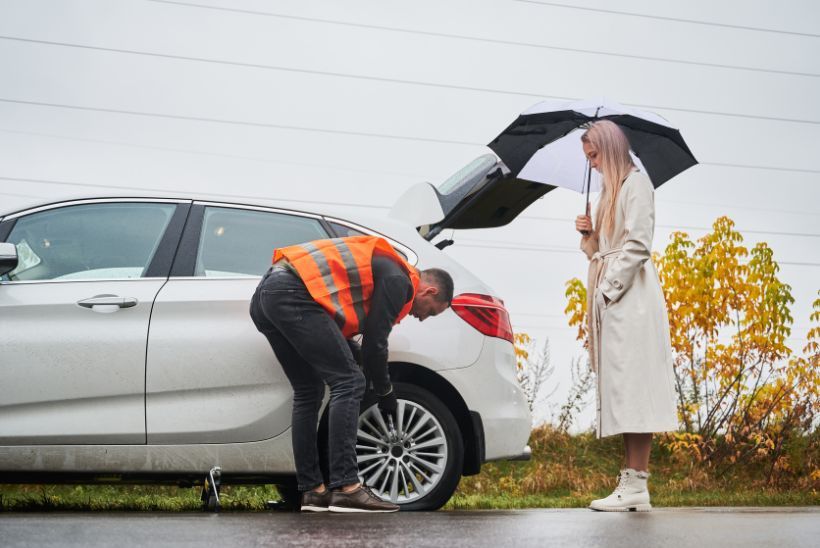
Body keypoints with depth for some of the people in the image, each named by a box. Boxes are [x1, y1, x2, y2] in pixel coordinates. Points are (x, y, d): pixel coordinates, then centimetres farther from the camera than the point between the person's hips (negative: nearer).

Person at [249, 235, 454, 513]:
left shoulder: (383, 266, 28)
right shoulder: (398, 280, -1)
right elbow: (375, 342, -2)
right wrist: (385, 393, 12)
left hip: (263, 296, 11)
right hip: (293, 295, -11)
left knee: (308, 391, 14)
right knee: (348, 383, -9)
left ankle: (312, 491, 13)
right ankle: (346, 489, -13)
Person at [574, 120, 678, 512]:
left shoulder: (636, 183, -4)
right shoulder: (610, 189, 22)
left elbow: (637, 244, -14)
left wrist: (609, 288, -16)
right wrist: (589, 234, 6)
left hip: (629, 296, -9)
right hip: (608, 296, 9)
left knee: (631, 385, -13)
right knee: (619, 390, 5)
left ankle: (636, 485, -14)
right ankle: (629, 482, 6)